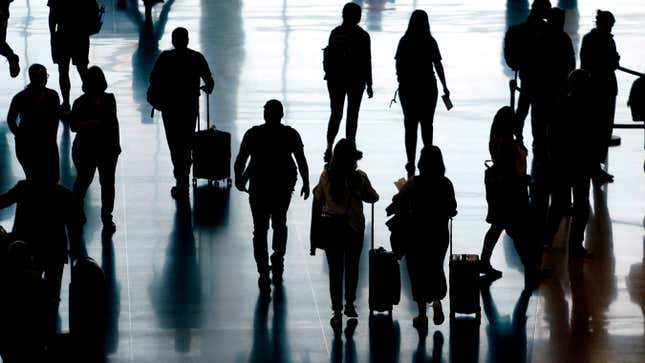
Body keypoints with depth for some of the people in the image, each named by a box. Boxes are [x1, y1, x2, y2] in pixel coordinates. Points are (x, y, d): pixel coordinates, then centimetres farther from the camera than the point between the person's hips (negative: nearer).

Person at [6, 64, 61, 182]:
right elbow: (11, 119, 1)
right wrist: (20, 137, -5)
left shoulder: (52, 95, -2)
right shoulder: (21, 98, -11)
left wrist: (53, 136, 3)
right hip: (27, 145, -3)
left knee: (53, 178, 2)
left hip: (48, 142, 3)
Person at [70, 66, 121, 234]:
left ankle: (107, 218, 14)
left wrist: (117, 143, 10)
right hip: (86, 149, -2)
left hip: (108, 148, 2)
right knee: (83, 180, 14)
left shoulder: (109, 99, 1)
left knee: (108, 183, 3)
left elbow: (114, 121, 10)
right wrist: (89, 122, -26)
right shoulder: (81, 102, -9)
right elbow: (73, 126, -11)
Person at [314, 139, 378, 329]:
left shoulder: (326, 176, -11)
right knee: (352, 267, 19)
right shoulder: (360, 177, -14)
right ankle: (350, 304, 31)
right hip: (354, 227, 0)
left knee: (335, 270, 6)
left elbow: (319, 198, 5)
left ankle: (337, 312, 4)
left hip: (331, 227, 0)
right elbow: (372, 198, 2)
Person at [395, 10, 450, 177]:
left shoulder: (404, 41, -4)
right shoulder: (430, 42, -7)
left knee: (410, 125, 3)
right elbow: (438, 66, -5)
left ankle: (411, 162, -3)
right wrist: (445, 87, 3)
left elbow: (398, 65, -2)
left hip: (407, 88, 0)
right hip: (428, 87, 0)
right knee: (427, 124, 14)